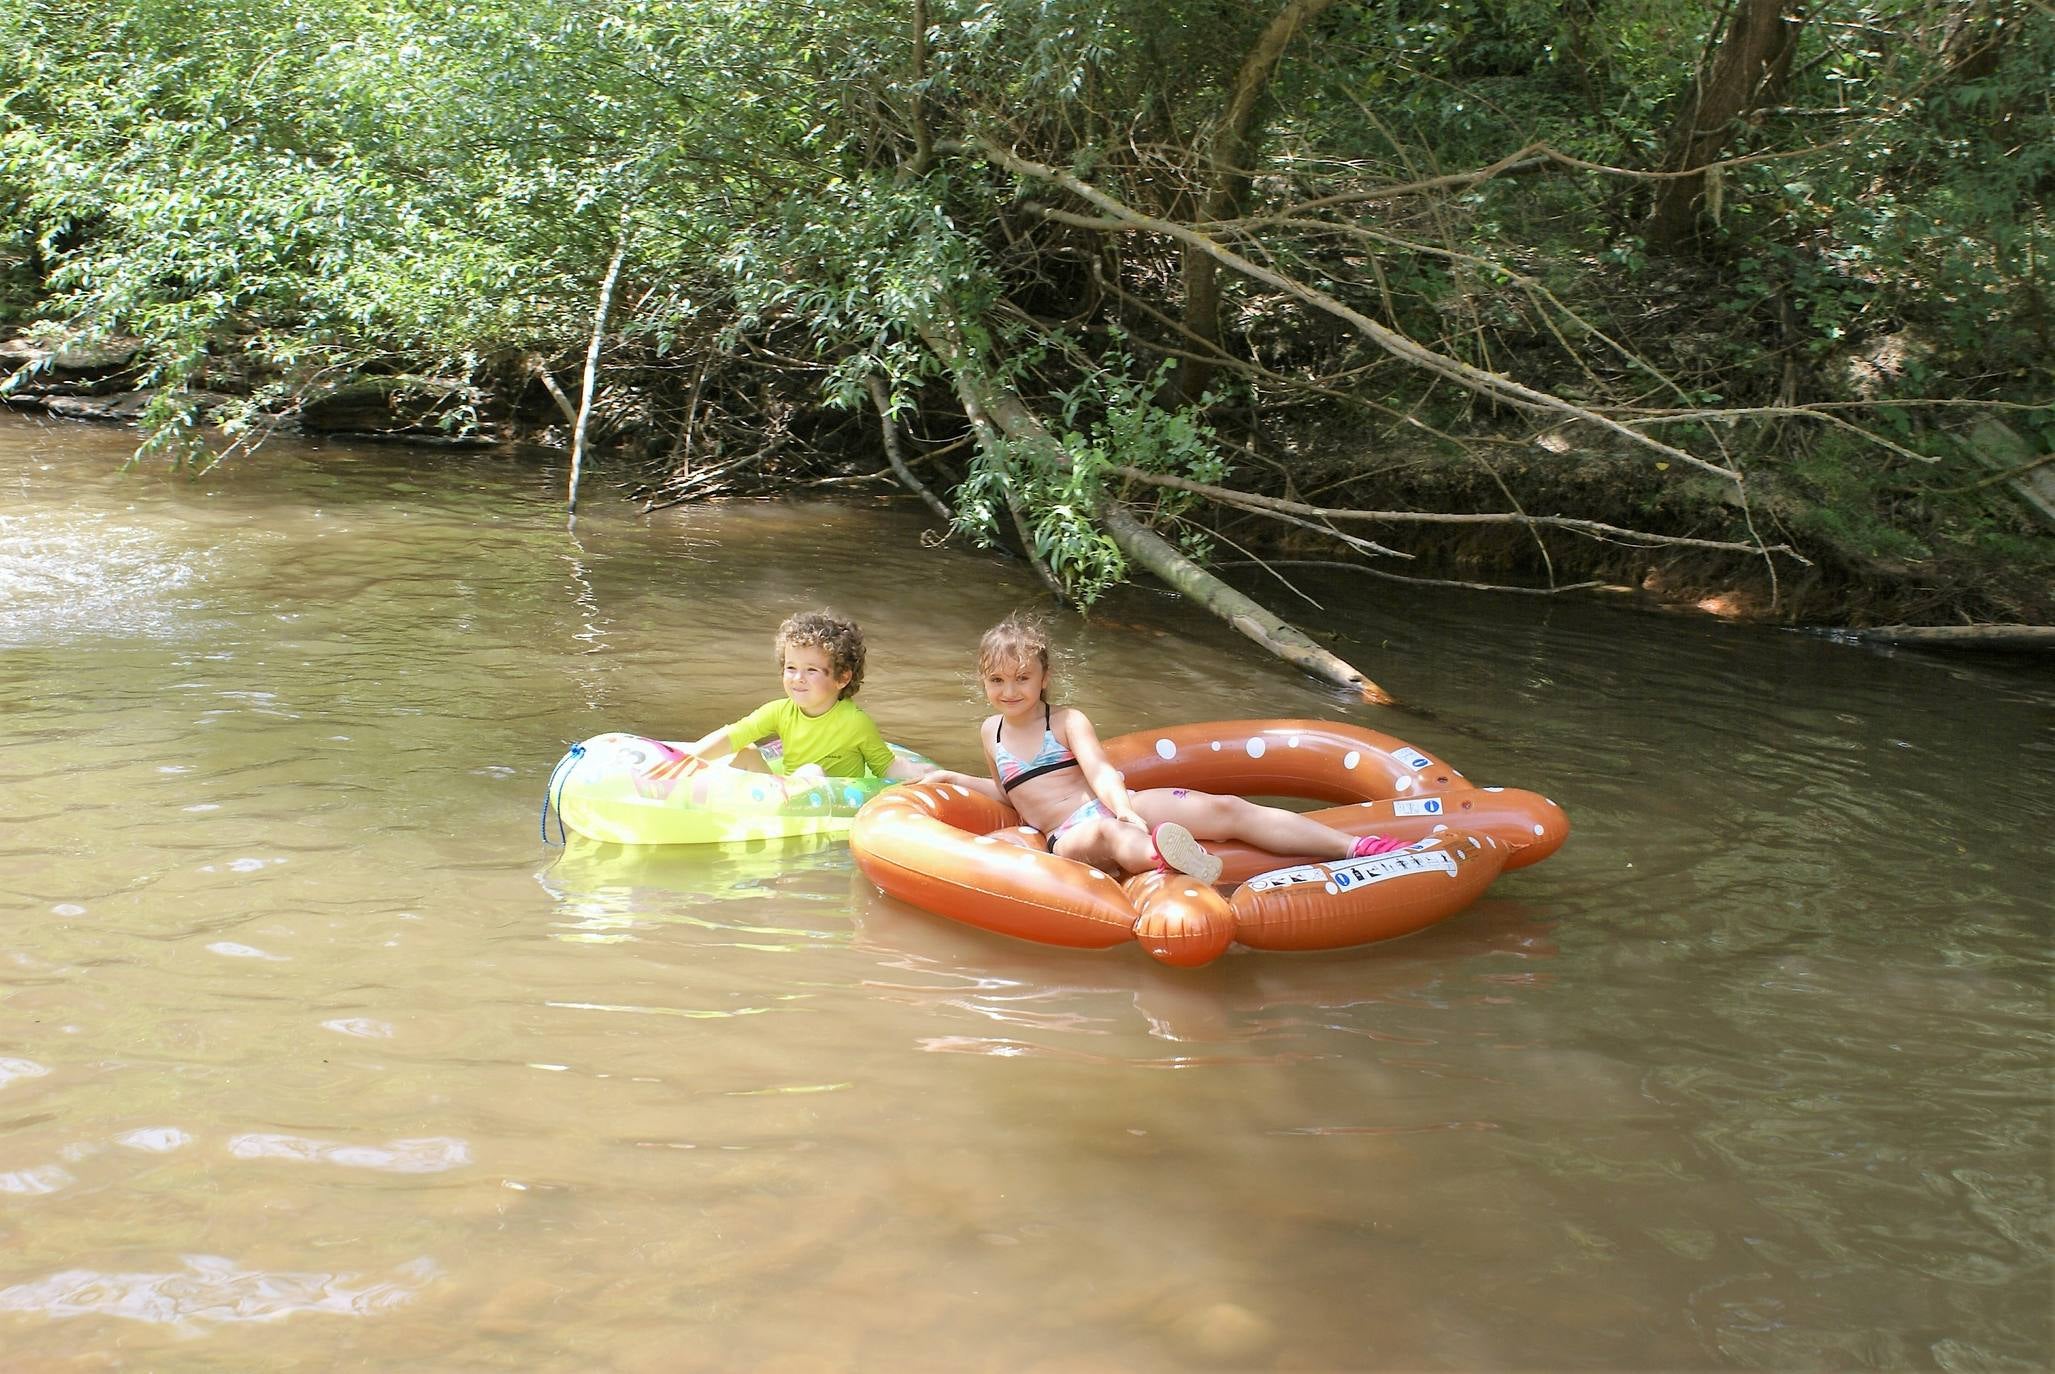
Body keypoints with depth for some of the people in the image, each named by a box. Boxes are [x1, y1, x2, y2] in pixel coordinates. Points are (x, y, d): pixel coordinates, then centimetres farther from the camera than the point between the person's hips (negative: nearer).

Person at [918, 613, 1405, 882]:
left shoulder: (1067, 721, 7)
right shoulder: (991, 732, 17)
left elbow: (1100, 773, -10)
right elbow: (1009, 793, 34)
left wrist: (1123, 806, -31)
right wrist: (953, 778, 23)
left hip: (1117, 808, 1)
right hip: (1067, 835, -1)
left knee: (1228, 809, -19)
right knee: (1104, 834, -42)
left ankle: (1354, 846, -23)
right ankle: (1164, 858, -81)